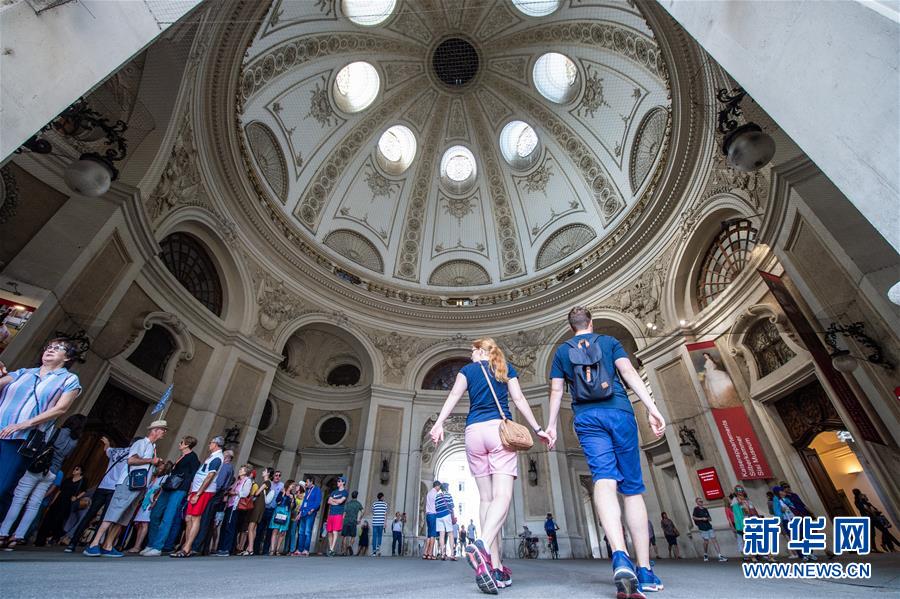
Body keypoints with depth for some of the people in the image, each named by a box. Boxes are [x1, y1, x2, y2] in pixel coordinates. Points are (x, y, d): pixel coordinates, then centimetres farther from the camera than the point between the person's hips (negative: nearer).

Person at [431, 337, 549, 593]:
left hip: (474, 431, 2)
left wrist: (439, 423, -12)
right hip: (500, 429, -1)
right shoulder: (507, 368, 16)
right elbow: (519, 400, 8)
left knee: (486, 499, 7)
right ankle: (482, 546, -37)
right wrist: (538, 429, 11)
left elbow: (454, 395, -1)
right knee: (502, 496, -11)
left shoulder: (468, 370, 15)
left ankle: (496, 567, 2)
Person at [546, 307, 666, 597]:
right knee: (633, 488, 7)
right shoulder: (609, 341, 15)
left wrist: (551, 425, 14)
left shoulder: (562, 351, 16)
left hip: (587, 418, 0)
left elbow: (556, 391, 11)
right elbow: (629, 372, 0)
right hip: (620, 412, 0)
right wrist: (652, 407, -5)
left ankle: (620, 556, -35)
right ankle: (644, 569, 8)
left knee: (604, 481, -12)